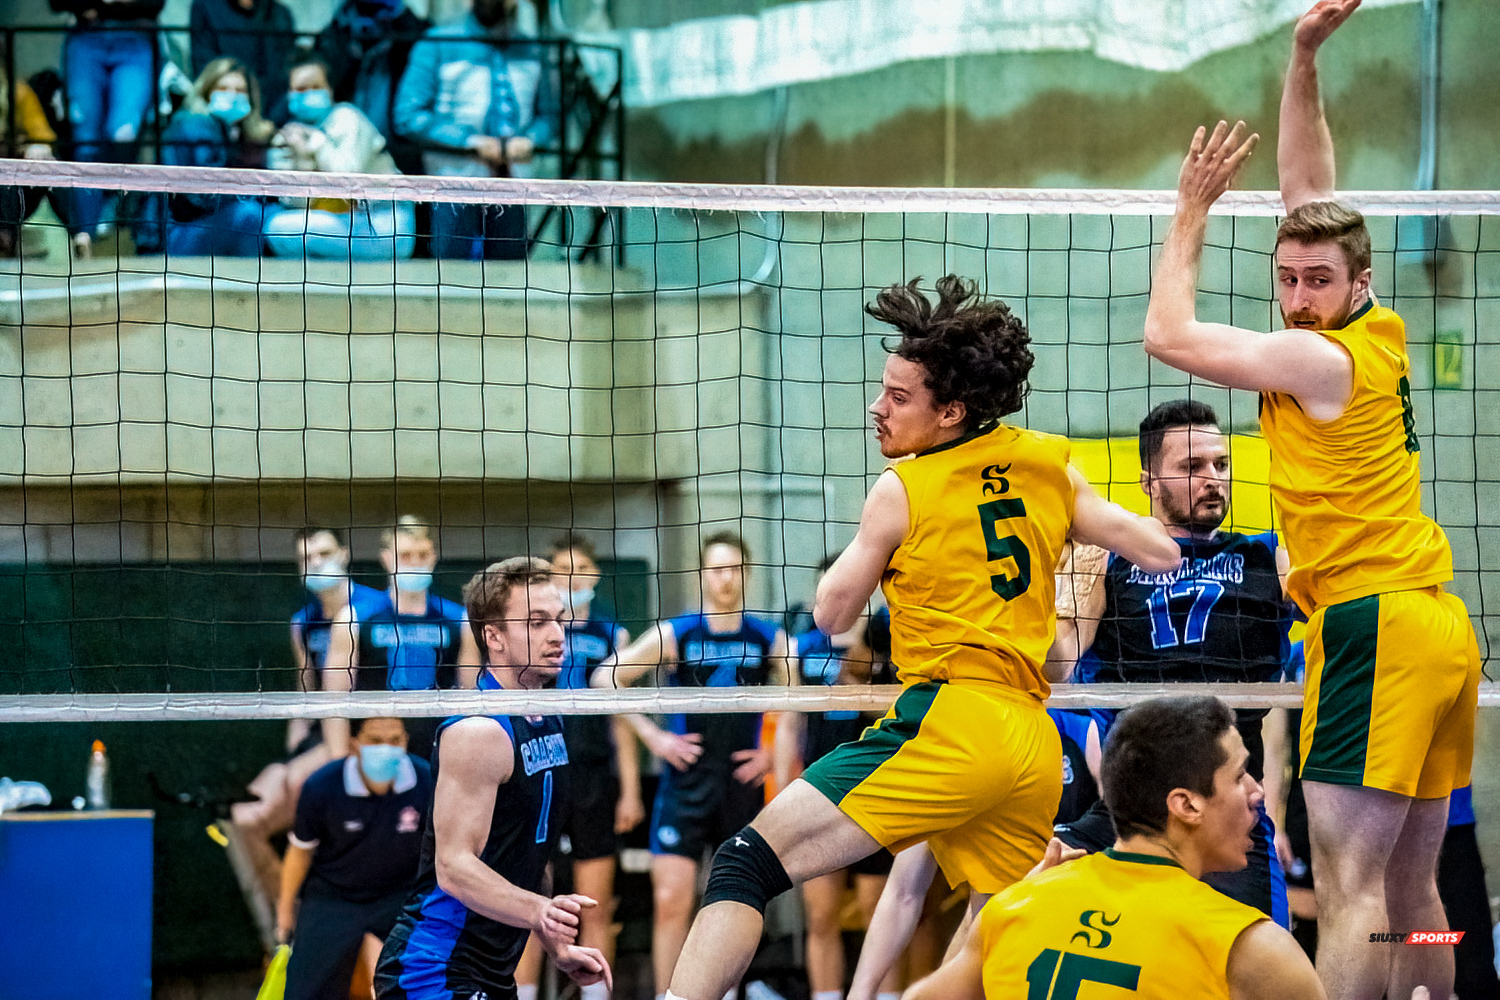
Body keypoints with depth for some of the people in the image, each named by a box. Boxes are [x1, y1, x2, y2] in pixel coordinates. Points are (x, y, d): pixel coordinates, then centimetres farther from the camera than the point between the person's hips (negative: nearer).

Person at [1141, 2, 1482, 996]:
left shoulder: (1322, 360, -9)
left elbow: (1170, 334, -5)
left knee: (1350, 887, -15)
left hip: (1375, 625, -9)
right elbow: (1310, 195, 22)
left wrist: (1195, 207, 4)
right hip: (1442, 625, 9)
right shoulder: (1381, 334, 12)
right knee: (1412, 892, 10)